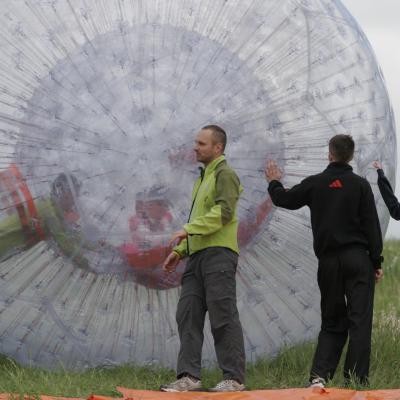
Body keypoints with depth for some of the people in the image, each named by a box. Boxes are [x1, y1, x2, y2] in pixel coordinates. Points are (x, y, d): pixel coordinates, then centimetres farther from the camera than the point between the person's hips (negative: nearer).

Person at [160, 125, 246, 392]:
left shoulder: (225, 174, -4)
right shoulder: (203, 179, 26)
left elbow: (224, 212, -18)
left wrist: (189, 229, -20)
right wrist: (180, 250, 22)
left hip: (219, 253, -9)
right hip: (198, 255, 9)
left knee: (223, 316, -9)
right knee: (188, 315, 1)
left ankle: (234, 378, -6)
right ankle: (189, 376, -1)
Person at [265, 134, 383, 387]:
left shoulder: (315, 184, 2)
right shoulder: (360, 185, -3)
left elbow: (284, 199, 16)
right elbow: (372, 225, -4)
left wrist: (274, 183, 37)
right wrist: (377, 261, 2)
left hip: (328, 260, 3)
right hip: (357, 259, -3)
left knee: (332, 322, 11)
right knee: (359, 320, -2)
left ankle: (320, 374, -4)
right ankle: (356, 379, -8)